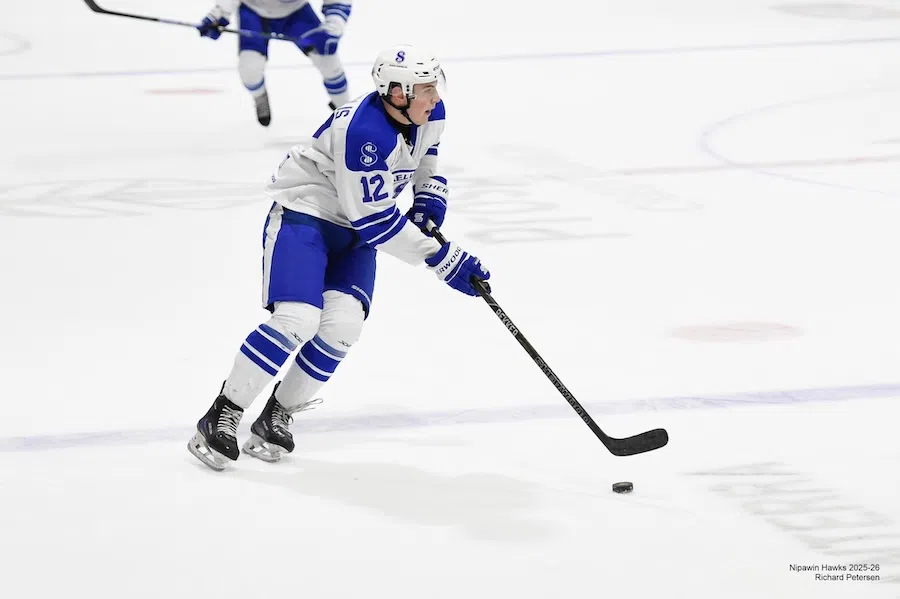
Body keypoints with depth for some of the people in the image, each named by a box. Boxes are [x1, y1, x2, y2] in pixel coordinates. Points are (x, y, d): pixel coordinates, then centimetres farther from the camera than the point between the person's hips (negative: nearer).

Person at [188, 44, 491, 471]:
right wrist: (443, 259, -27)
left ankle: (279, 413, 4)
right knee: (297, 319, -22)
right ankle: (222, 415, -10)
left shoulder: (429, 115, -7)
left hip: (353, 228, 7)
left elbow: (424, 154, 18)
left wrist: (429, 197, -2)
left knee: (343, 323, -13)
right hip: (301, 214, -7)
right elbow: (376, 221, -29)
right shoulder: (363, 132, -32)